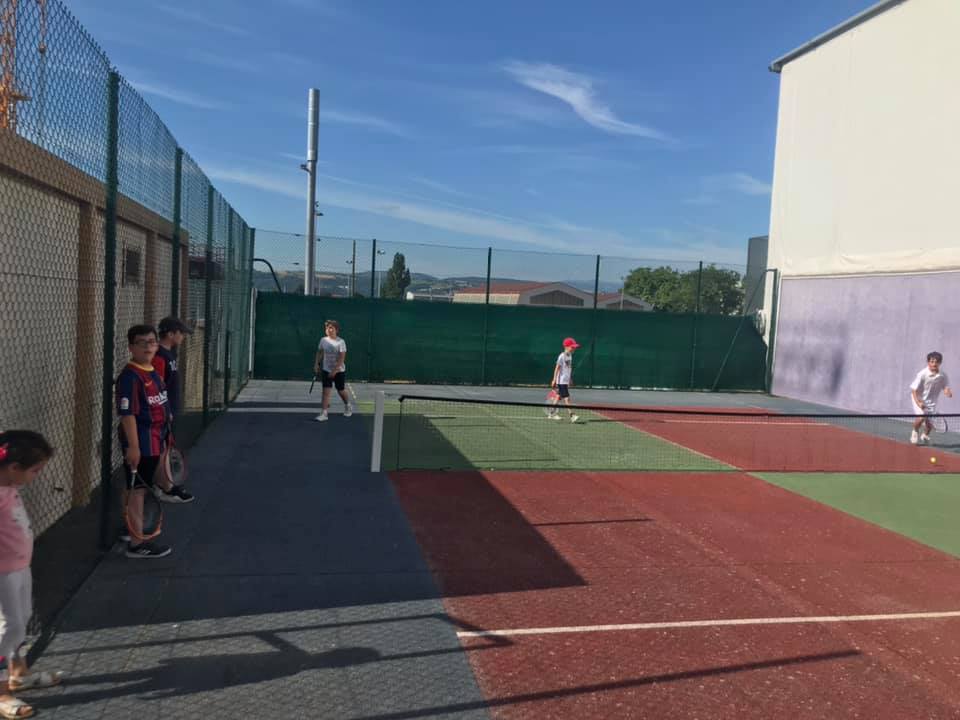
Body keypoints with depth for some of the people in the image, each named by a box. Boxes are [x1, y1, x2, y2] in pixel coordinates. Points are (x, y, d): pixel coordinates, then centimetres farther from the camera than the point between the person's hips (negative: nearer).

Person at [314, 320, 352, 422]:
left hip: (339, 371, -3)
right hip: (326, 370, 3)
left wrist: (335, 371, -23)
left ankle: (348, 407, 38)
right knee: (326, 391, -7)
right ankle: (323, 414, -9)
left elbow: (342, 358, -18)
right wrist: (316, 364, 1)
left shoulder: (340, 342, -14)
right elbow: (319, 353, 12)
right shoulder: (323, 340, -1)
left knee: (341, 391, 11)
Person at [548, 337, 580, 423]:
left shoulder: (570, 356, 10)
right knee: (566, 398, -11)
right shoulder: (562, 356, -15)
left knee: (559, 396, 15)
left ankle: (552, 414, 24)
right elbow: (557, 368, -13)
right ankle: (572, 416, -13)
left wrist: (570, 379, 21)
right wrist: (554, 380, -14)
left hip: (566, 381, 9)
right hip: (561, 381, -9)